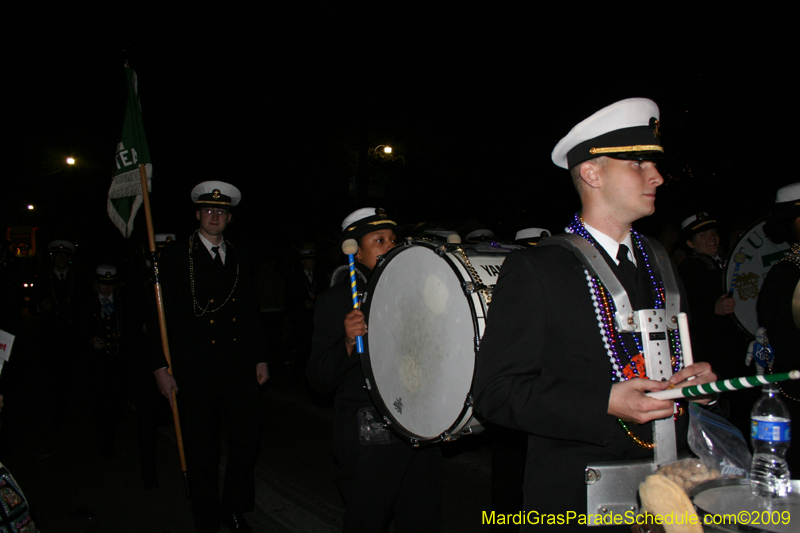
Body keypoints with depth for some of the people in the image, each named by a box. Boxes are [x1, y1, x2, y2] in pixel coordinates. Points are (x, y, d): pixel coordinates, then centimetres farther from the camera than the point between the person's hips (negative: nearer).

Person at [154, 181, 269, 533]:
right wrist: (161, 367, -8)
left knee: (247, 444, 6)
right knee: (202, 454, 8)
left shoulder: (239, 257, 12)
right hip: (196, 371, -3)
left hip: (240, 369, 3)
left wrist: (260, 358, 11)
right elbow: (161, 314, -3)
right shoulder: (175, 256, -1)